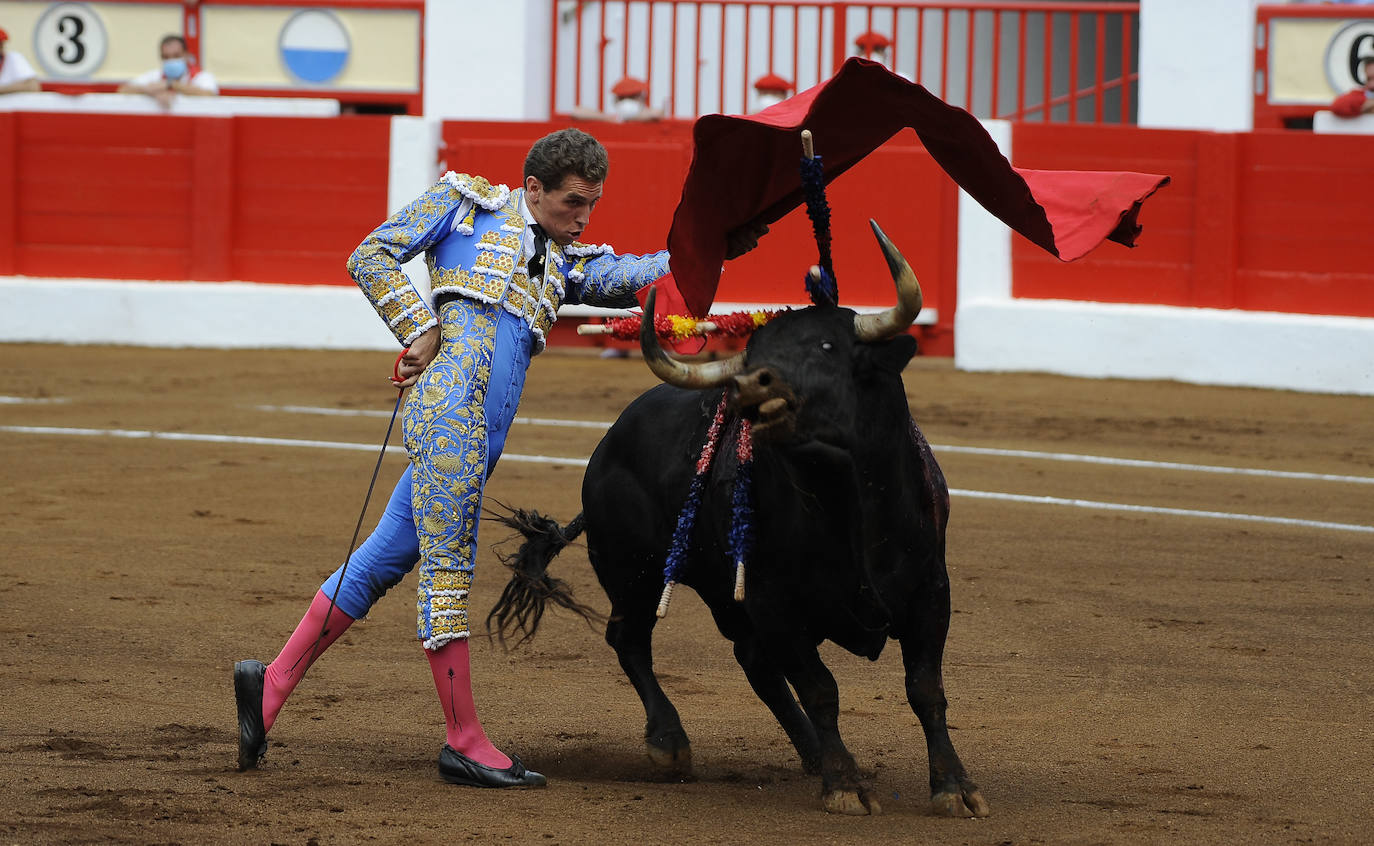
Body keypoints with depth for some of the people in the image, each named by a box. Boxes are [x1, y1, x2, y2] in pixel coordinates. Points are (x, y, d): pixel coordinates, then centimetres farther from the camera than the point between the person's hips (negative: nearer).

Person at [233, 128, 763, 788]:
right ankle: (463, 742, -4)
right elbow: (370, 258, 9)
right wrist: (421, 329, -3)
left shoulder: (568, 262, 27)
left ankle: (273, 683, 14)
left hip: (482, 432, 8)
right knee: (446, 561, -5)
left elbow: (633, 278, 11)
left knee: (388, 558, 8)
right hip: (450, 398, -8)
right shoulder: (465, 202, 12)